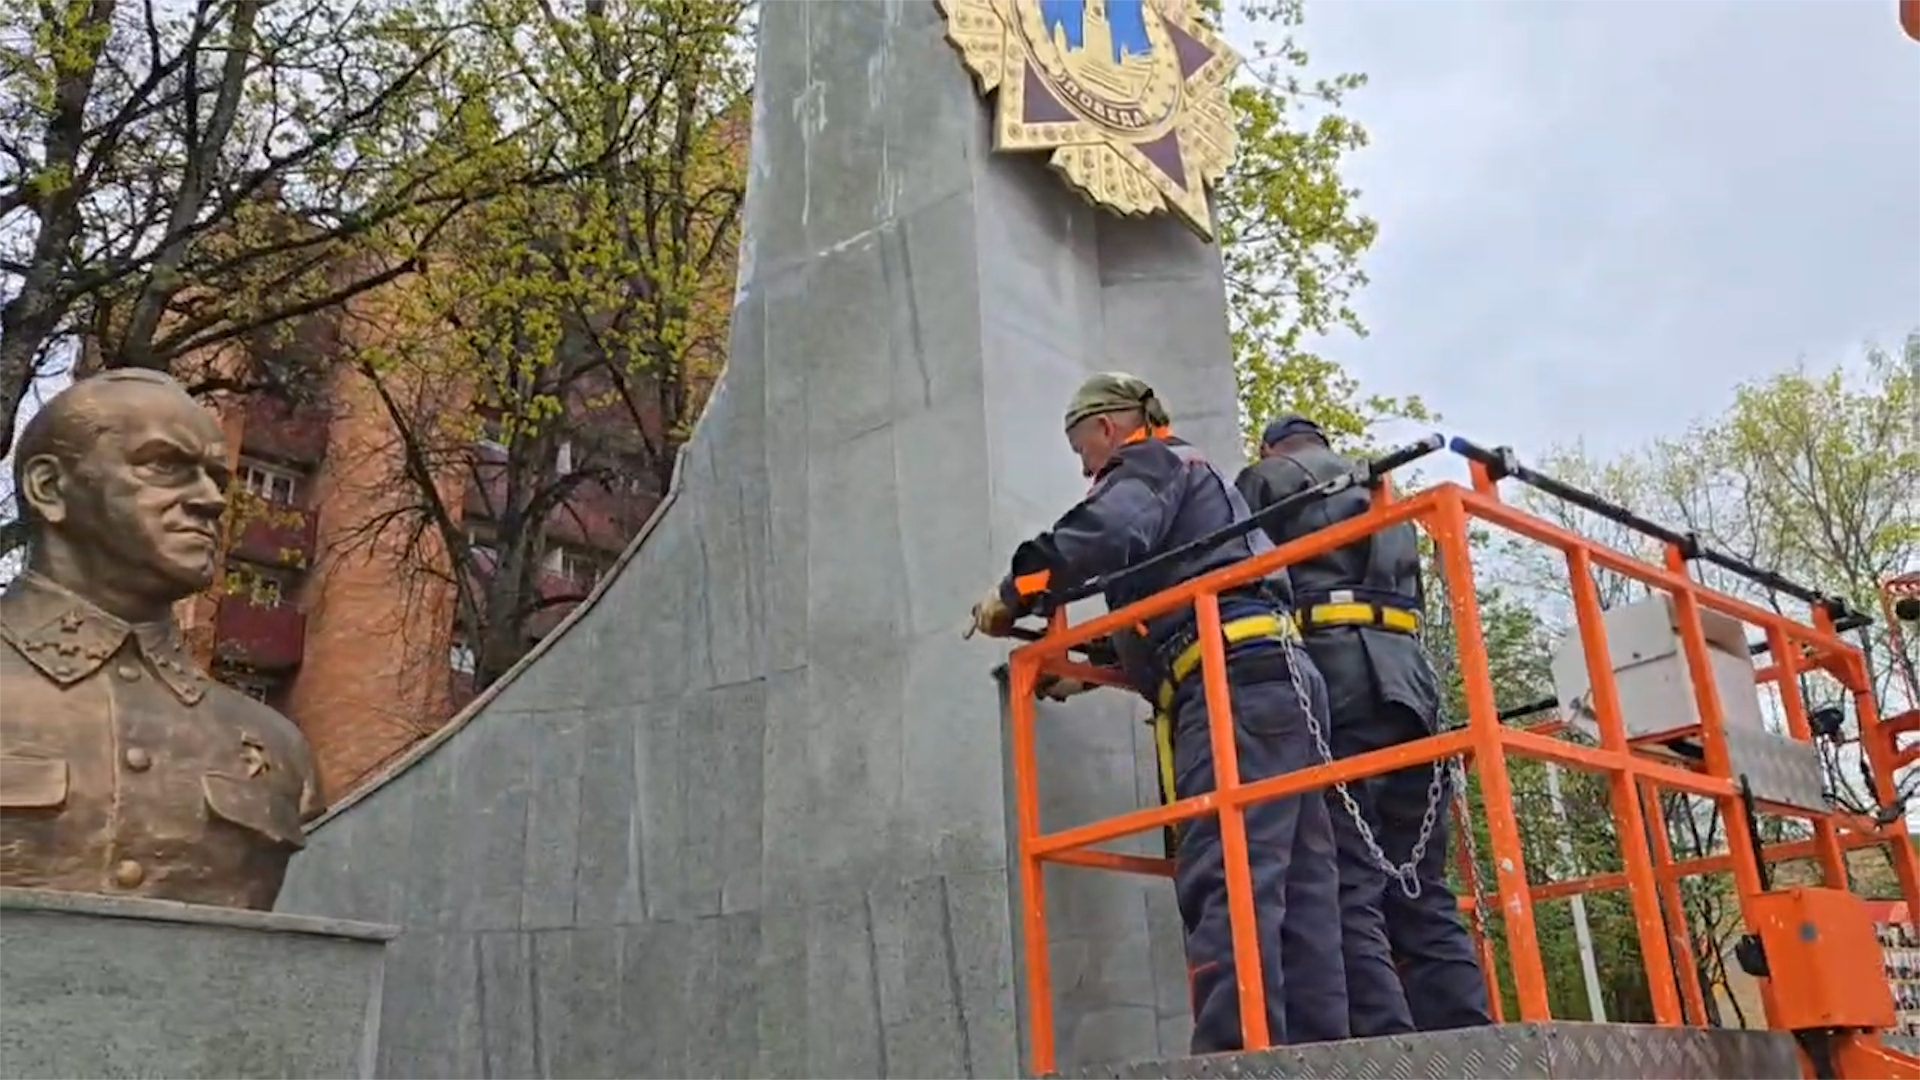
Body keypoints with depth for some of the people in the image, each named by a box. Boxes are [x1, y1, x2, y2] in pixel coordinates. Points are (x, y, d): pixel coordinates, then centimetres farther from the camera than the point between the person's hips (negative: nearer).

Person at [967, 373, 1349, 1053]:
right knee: (1297, 888, 1)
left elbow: (1107, 533, -15)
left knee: (1225, 881, -19)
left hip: (1234, 681, -10)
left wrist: (1017, 591, -5)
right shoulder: (1200, 485, 37)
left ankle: (1238, 1052, -26)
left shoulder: (1150, 464, 9)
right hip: (1282, 677, 10)